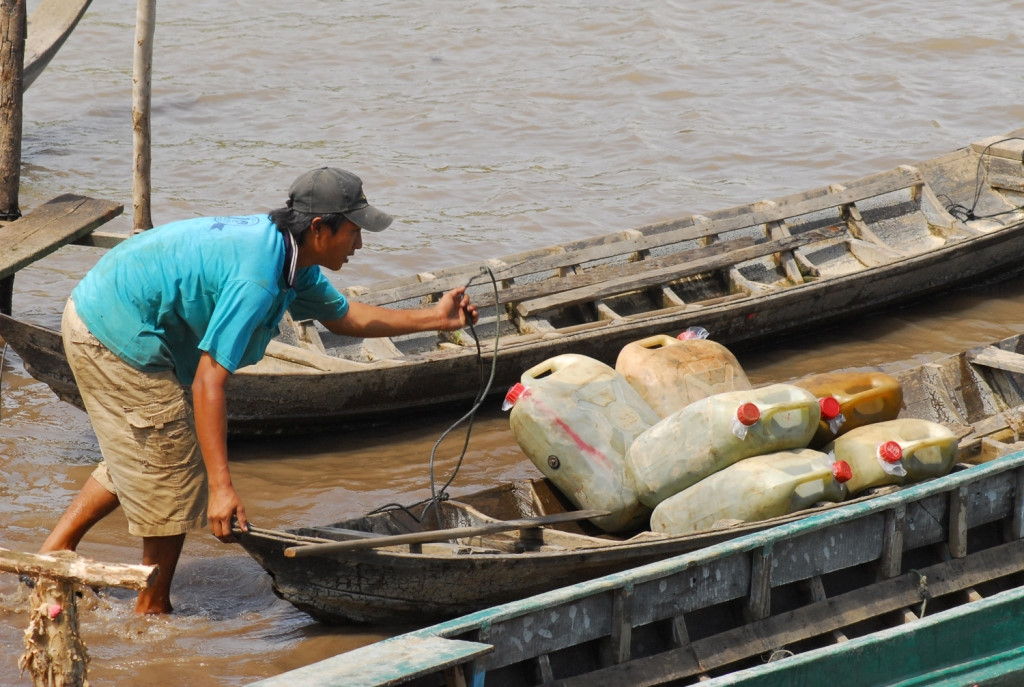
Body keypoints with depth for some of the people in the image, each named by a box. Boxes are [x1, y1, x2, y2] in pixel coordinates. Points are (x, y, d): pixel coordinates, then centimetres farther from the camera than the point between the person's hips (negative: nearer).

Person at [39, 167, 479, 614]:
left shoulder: (287, 255, 3)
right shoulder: (257, 277, -27)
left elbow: (343, 316, 20)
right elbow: (208, 382, -29)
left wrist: (434, 318, 17)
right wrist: (222, 488, -31)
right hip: (118, 338, -10)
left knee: (139, 460, 25)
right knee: (172, 475, 3)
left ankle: (54, 551, 27)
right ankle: (153, 609, 17)